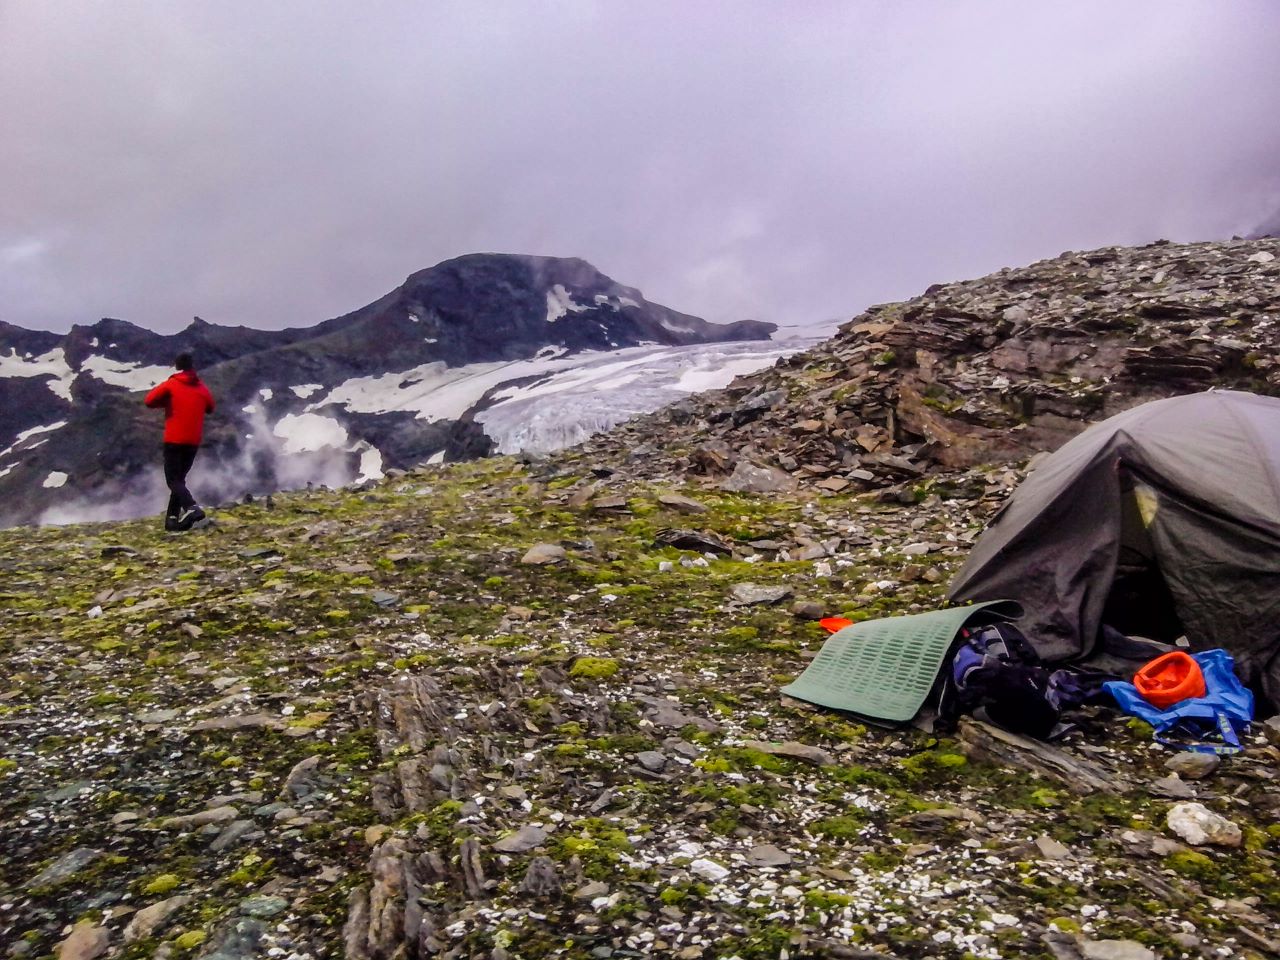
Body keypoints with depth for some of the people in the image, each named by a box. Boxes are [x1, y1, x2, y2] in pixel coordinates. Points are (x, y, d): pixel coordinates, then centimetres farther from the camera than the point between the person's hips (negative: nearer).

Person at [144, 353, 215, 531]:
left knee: (173, 480, -5)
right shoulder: (202, 389, 6)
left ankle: (191, 507, -29)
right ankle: (172, 518, 11)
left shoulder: (171, 384, -5)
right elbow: (210, 408, 20)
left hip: (174, 440, -5)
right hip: (193, 442, 5)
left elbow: (149, 401, -4)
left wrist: (167, 401, 11)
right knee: (179, 478, 15)